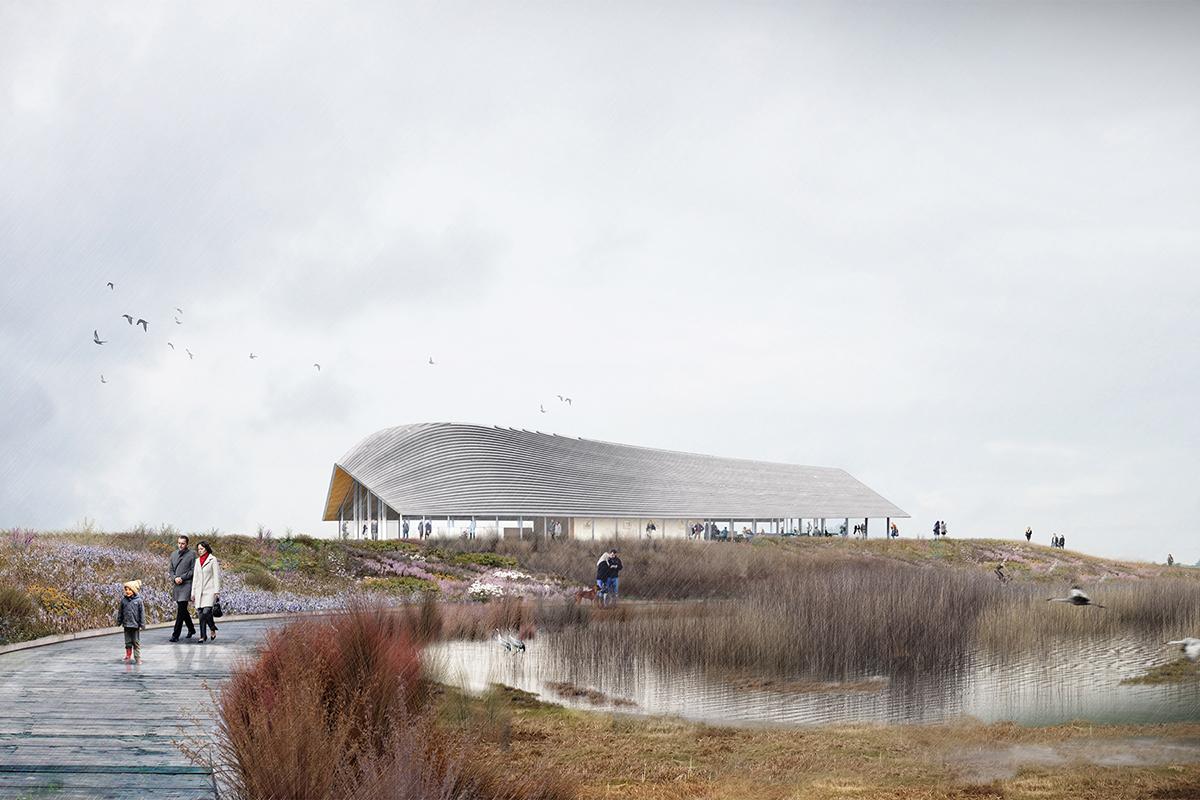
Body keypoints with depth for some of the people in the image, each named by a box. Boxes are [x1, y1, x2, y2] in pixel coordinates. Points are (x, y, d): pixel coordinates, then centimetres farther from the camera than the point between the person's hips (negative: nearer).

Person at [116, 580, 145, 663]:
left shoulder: (138, 601, -8)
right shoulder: (123, 600, 0)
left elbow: (142, 613, -5)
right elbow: (120, 612, 10)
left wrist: (142, 624, -5)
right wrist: (119, 621, 11)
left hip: (136, 625, -3)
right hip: (127, 624, 3)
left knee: (136, 642, 5)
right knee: (128, 642, 11)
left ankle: (137, 657, 12)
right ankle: (128, 656, 22)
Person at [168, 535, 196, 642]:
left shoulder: (191, 555, -3)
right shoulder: (173, 555, 15)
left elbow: (193, 571, -6)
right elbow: (171, 570, 16)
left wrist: (182, 578, -14)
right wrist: (174, 578, -4)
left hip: (186, 585, -7)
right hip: (176, 585, 7)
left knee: (181, 610, -12)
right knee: (182, 609, 15)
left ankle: (175, 634, -13)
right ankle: (191, 628, 33)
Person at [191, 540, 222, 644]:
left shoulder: (213, 560, -2)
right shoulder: (197, 561, 15)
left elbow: (216, 576, -5)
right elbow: (195, 577, 17)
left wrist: (217, 591, -12)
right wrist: (193, 593, 14)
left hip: (209, 591, -6)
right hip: (199, 591, 6)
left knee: (206, 612, -18)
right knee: (201, 614, 2)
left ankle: (213, 628, 6)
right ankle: (203, 636, 7)